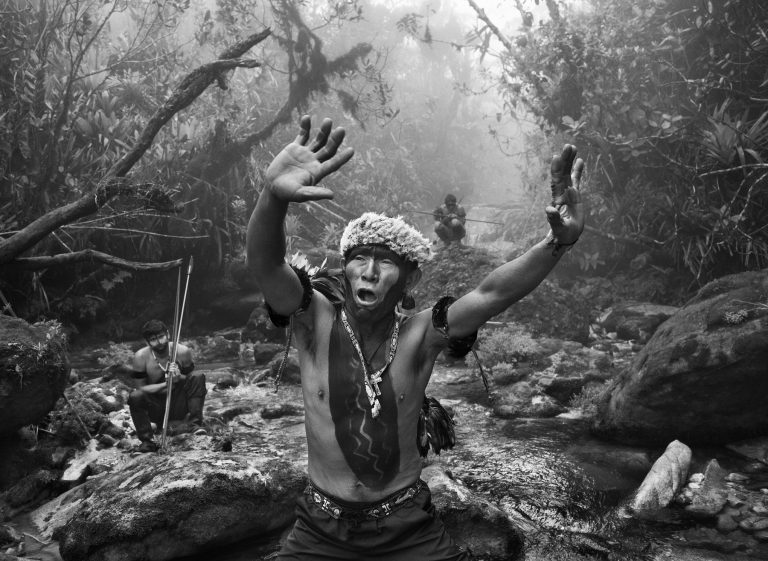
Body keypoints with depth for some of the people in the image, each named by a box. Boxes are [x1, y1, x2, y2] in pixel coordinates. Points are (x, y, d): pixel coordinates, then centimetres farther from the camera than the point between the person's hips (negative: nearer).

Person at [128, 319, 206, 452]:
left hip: (180, 406, 0)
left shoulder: (183, 352, -12)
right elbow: (140, 388, -11)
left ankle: (194, 424, -16)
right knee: (134, 397, -29)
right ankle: (147, 440, -12)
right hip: (157, 409, 0)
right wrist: (165, 384, -26)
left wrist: (179, 378, -26)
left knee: (198, 377, -21)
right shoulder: (140, 357, -14)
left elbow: (192, 382, -2)